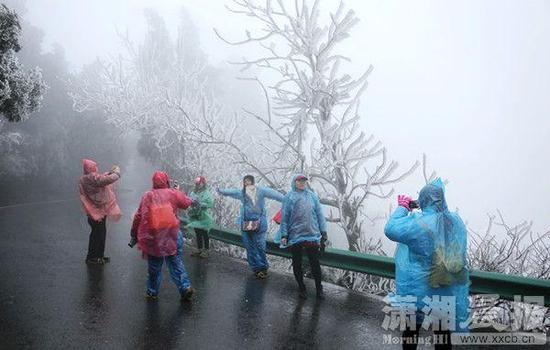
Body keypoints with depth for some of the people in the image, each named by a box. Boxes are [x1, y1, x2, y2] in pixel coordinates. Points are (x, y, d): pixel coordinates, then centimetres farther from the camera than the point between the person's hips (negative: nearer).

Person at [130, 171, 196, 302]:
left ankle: (152, 292, 24)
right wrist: (178, 190, 30)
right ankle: (185, 287, -1)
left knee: (154, 266, 14)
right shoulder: (173, 193, 0)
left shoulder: (147, 196, 1)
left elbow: (138, 217, 0)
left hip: (153, 237, 0)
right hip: (172, 235, 0)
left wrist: (134, 235, 9)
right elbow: (187, 203, 15)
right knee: (176, 263, 9)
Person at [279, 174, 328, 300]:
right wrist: (284, 235, -3)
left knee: (315, 263, 4)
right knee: (297, 264, 10)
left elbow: (320, 214, 8)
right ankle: (301, 287, 26)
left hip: (313, 235, 1)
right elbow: (284, 217, 1)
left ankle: (319, 288, 19)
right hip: (295, 236, 0)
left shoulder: (312, 196, 8)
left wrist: (323, 232, 3)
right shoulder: (289, 197, 3)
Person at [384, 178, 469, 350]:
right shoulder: (456, 221, -3)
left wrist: (402, 207, -3)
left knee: (412, 328, 16)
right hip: (448, 291, 5)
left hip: (418, 289, -4)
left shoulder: (418, 223, -22)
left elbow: (390, 230, -14)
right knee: (443, 330, 18)